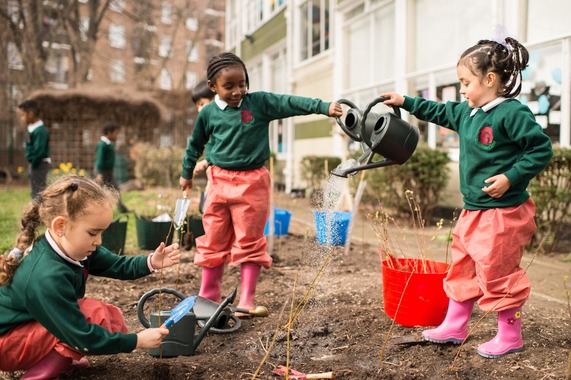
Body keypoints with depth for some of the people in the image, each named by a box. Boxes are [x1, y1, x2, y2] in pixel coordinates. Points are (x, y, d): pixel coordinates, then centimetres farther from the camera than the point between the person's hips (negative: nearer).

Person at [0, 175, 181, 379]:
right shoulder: (48, 278, -36)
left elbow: (117, 265, -2)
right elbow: (82, 337, -31)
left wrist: (151, 262, -20)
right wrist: (136, 341, -26)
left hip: (35, 323, 9)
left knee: (113, 319, 4)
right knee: (95, 314, -26)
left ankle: (51, 356, 6)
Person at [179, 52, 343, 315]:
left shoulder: (260, 102, -3)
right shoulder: (208, 113, 3)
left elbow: (291, 103, -13)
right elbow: (195, 144, 17)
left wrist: (324, 107, -25)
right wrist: (186, 173, 27)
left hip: (252, 182, -2)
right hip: (219, 180, 3)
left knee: (250, 242, 2)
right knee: (214, 242, 10)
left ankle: (246, 301, 11)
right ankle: (207, 297, 24)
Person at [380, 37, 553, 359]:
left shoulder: (513, 113, -16)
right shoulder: (466, 113, 9)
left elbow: (542, 149, -16)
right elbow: (439, 112, 26)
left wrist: (511, 177, -22)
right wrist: (405, 102, 26)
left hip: (503, 213, -9)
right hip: (473, 211, 9)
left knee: (498, 275, 1)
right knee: (462, 269, 16)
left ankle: (510, 336, 20)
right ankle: (454, 327, 30)